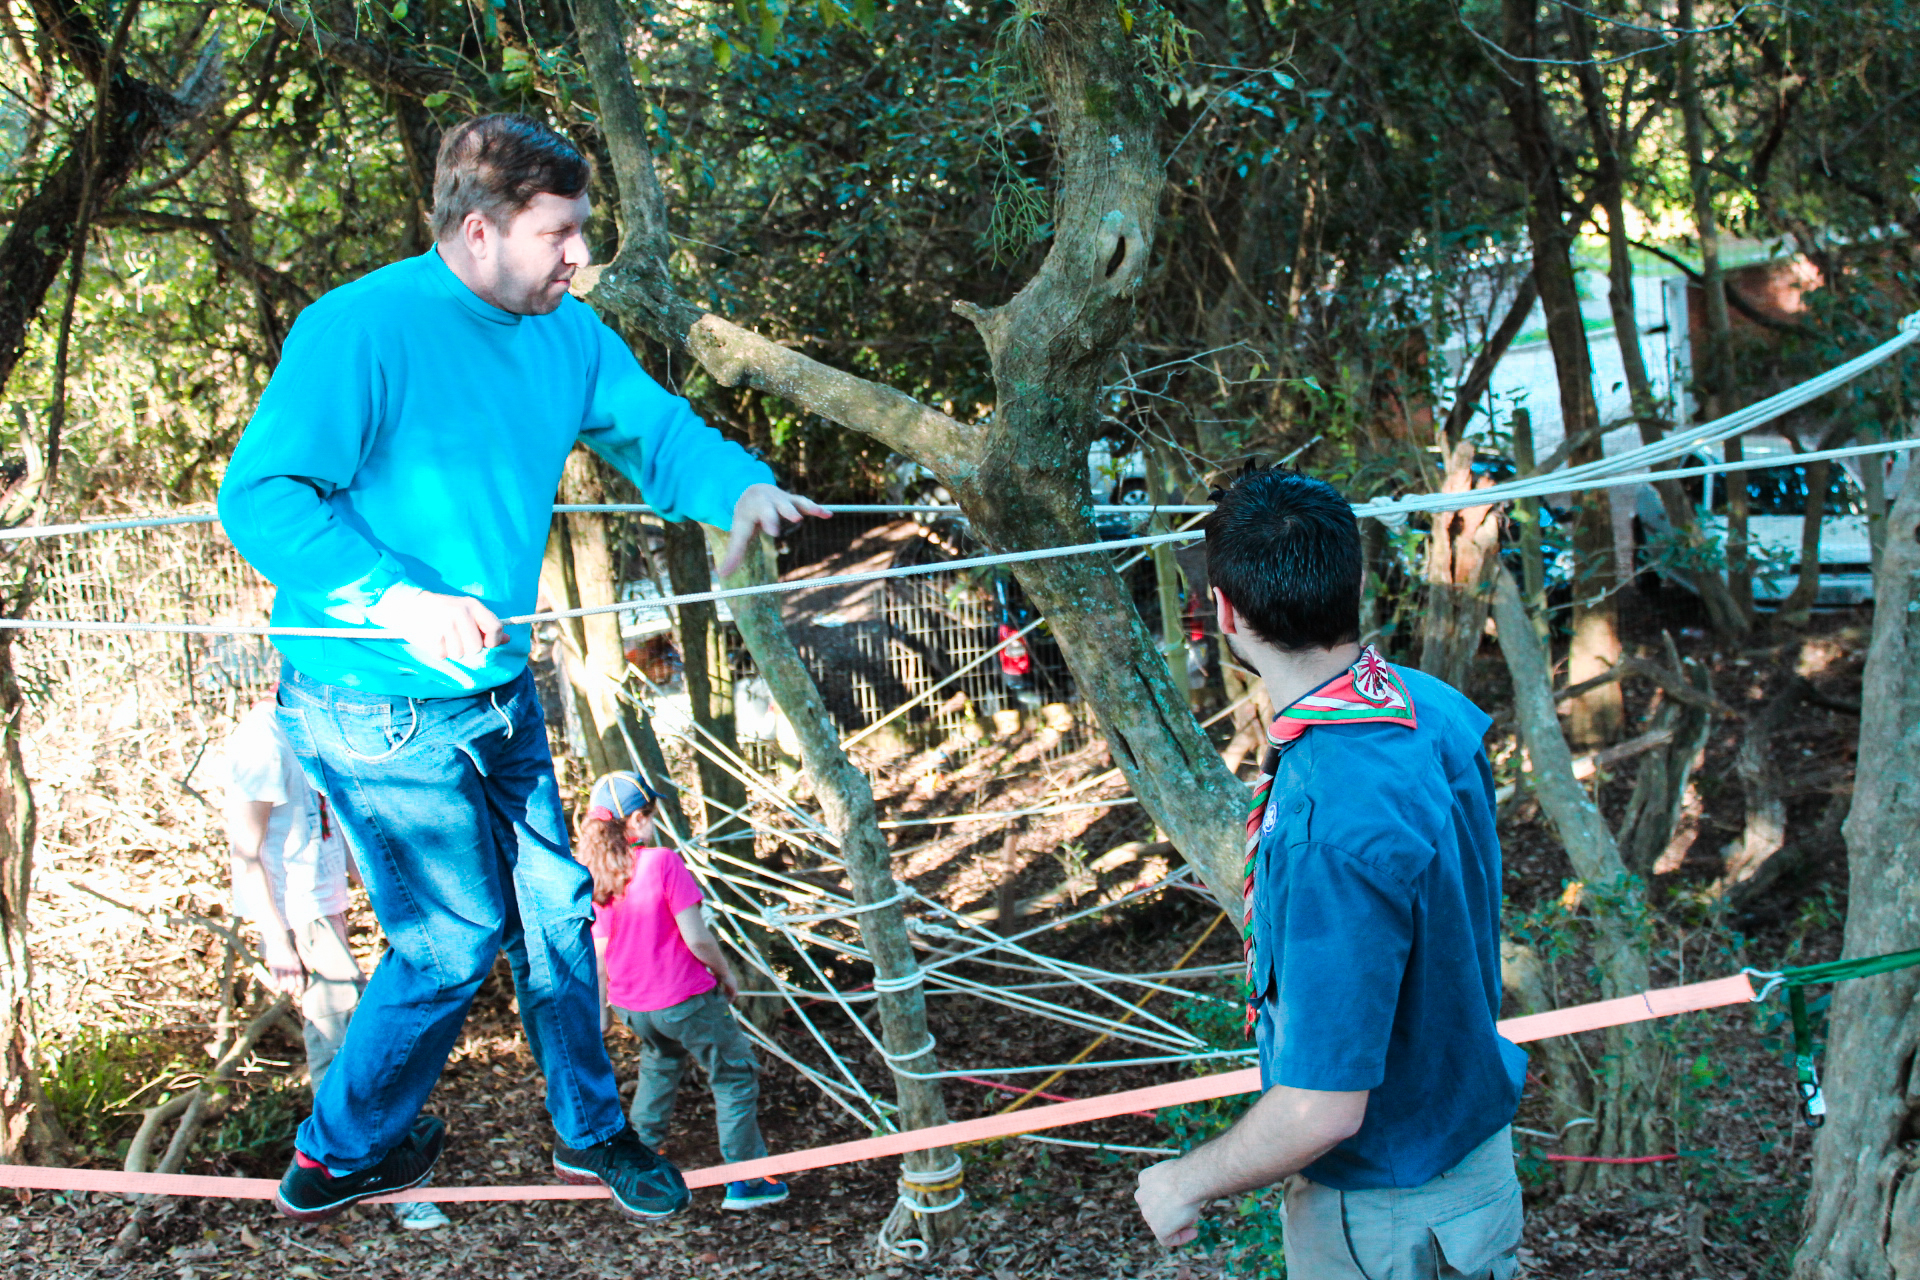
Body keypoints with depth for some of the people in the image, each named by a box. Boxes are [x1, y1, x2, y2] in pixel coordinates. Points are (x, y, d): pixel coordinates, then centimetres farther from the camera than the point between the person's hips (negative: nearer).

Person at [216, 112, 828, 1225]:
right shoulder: (363, 329, -21)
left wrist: (741, 487, -20)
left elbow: (653, 428, 3)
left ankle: (591, 1128, 37)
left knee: (555, 909, 16)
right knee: (457, 938, 2)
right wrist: (398, 600, -32)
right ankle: (340, 1154, 26)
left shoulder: (566, 333, 3)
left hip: (499, 693, 8)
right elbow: (259, 496, -22)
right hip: (379, 706, -7)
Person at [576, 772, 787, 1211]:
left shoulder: (594, 878, -3)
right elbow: (696, 938, -19)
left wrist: (601, 1009, 17)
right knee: (735, 1077, 9)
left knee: (660, 1066, 33)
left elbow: (597, 955, 5)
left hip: (631, 1005, 6)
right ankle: (746, 1181, 11)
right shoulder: (662, 863, -19)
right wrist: (726, 974, -2)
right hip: (685, 999, -6)